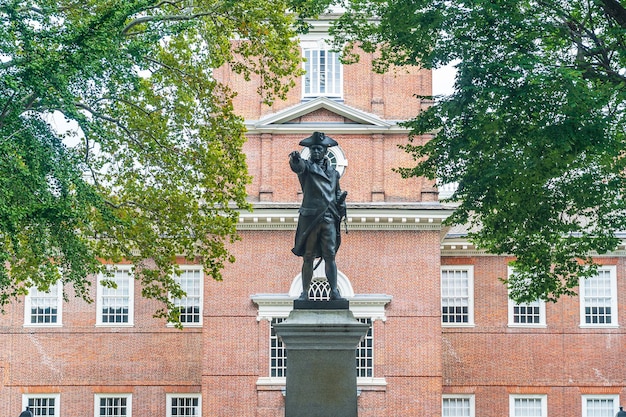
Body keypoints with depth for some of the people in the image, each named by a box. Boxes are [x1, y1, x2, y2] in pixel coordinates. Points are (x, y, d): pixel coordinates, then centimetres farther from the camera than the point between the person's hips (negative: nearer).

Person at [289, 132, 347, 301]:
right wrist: (295, 159, -43)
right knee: (308, 258, 2)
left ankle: (334, 291, -1)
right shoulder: (307, 166, 3)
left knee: (330, 256, -2)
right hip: (309, 217, -2)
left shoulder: (333, 171, 16)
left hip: (329, 218, 2)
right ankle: (305, 292, 7)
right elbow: (298, 166, -22)